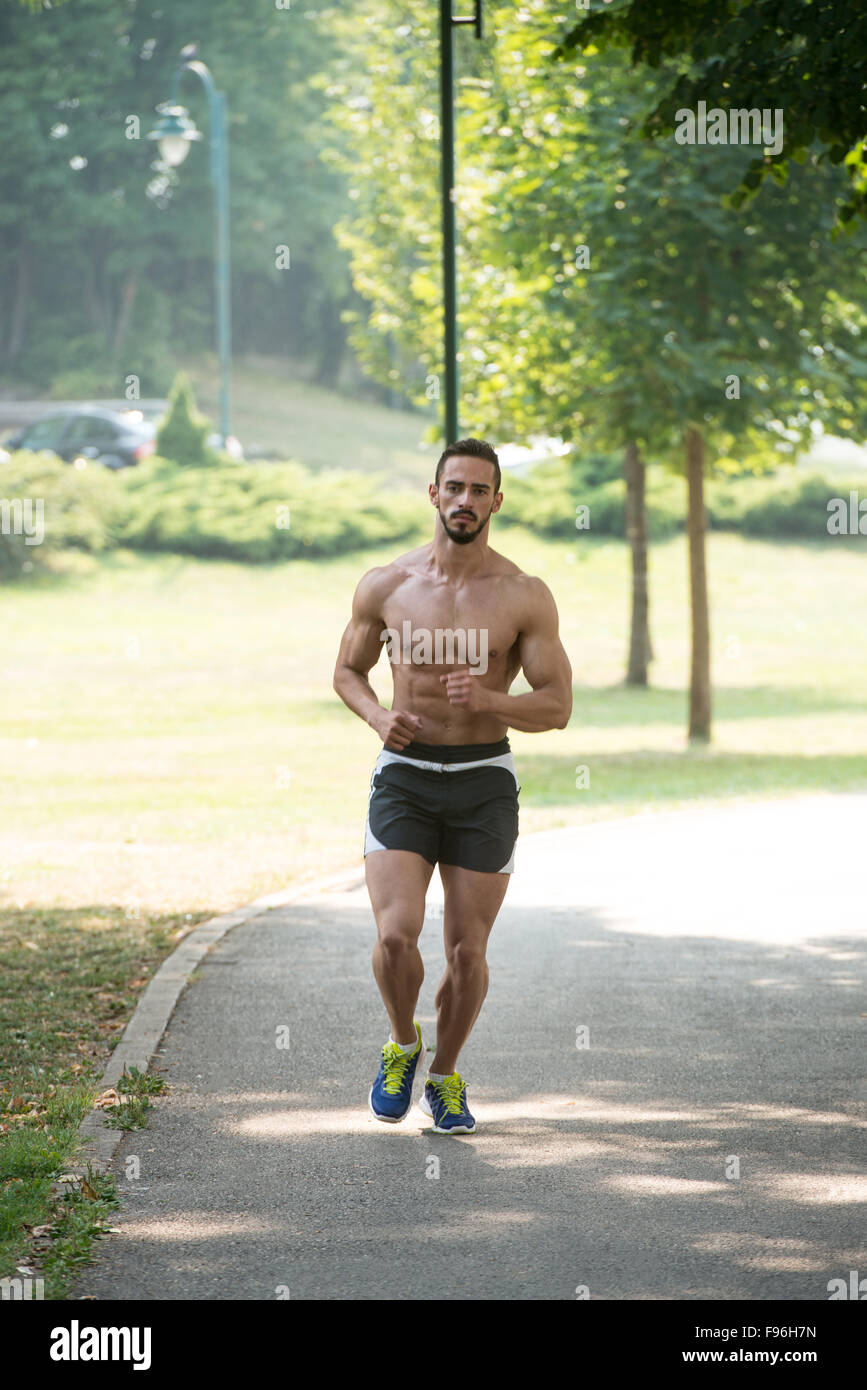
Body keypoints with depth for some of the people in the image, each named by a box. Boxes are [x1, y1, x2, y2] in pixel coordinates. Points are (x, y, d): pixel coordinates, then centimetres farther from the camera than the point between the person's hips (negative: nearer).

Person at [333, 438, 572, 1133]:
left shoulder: (525, 597, -4)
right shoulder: (385, 586, 0)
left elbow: (556, 707, -4)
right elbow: (348, 670, 15)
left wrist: (488, 699, -23)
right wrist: (378, 715, -7)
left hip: (484, 785, 0)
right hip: (403, 779, 0)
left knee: (467, 952, 3)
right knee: (396, 935, -16)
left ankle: (445, 1076, 27)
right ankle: (402, 1045, 14)